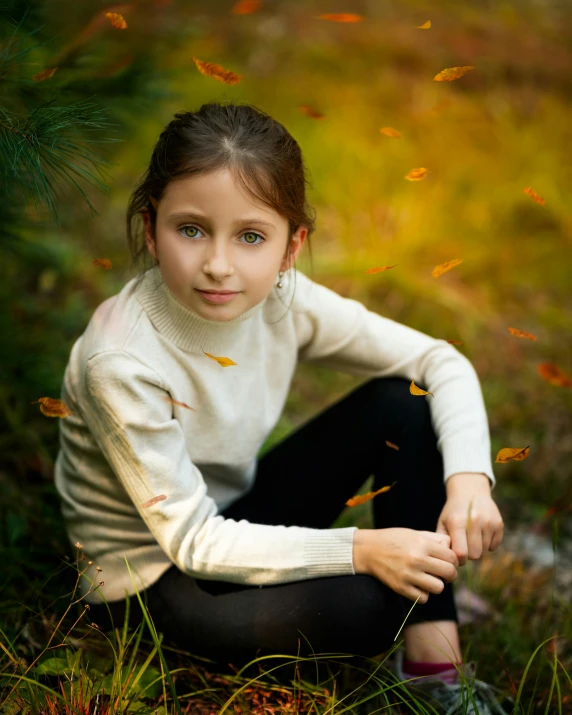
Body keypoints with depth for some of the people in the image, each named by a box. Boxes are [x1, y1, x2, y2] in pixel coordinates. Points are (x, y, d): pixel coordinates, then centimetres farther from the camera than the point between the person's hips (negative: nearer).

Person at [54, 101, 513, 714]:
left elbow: (442, 362, -6)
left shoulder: (281, 299, -14)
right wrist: (360, 550, -31)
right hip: (152, 582, -7)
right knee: (362, 608, -31)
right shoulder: (121, 364, -31)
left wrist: (470, 475, -23)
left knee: (403, 401, -9)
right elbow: (194, 543, -26)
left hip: (236, 520, 7)